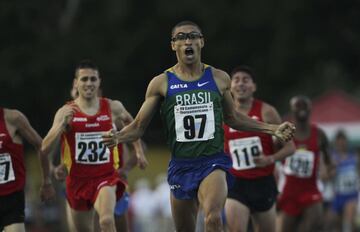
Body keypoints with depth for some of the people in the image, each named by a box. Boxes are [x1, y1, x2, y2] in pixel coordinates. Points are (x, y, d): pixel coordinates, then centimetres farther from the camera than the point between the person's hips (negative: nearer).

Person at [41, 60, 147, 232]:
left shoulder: (113, 108, -1)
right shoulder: (65, 112, -5)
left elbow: (132, 124, 23)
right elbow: (45, 149, -15)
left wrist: (139, 150, 18)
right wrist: (63, 123, -26)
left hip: (106, 177, -2)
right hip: (78, 179, 2)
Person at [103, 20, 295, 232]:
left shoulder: (219, 79, 4)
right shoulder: (161, 83, 1)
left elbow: (232, 118, 19)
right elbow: (139, 126, 4)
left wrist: (273, 129, 15)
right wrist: (118, 137, -17)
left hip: (213, 162, -1)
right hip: (181, 165, 1)